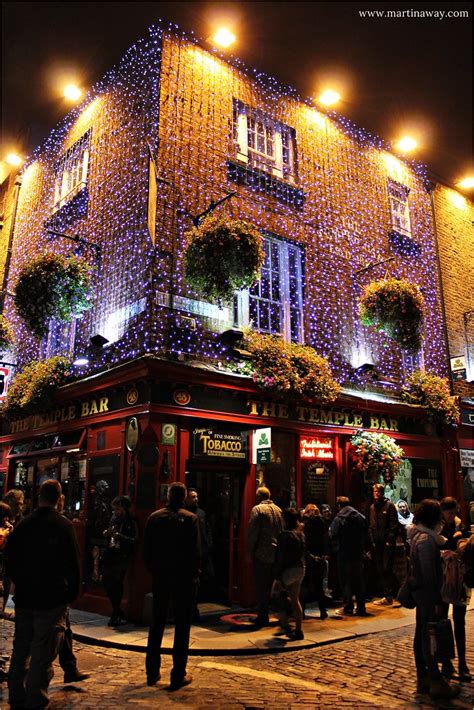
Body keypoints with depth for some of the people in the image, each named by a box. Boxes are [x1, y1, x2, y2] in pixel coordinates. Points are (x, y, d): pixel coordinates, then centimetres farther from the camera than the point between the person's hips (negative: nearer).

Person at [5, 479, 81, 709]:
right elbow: (73, 563, -12)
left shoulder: (23, 524, 1)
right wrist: (73, 592, 0)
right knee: (43, 652, 3)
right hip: (52, 599, -5)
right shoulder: (63, 525, -13)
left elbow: (9, 557, 6)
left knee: (21, 647, 18)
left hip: (24, 597, 5)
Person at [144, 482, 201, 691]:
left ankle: (152, 672, 23)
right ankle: (178, 676, 9)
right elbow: (195, 551, -11)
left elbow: (147, 549, 3)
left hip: (160, 577, 4)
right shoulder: (190, 518, -12)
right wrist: (194, 574, 0)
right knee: (182, 627, 5)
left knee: (157, 624, 16)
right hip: (184, 578, -3)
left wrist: (153, 570, 14)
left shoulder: (154, 517, -1)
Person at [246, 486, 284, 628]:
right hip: (277, 553, 6)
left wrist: (250, 551, -4)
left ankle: (262, 617, 3)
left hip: (262, 554, -6)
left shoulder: (257, 509, -9)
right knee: (273, 585, 15)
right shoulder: (278, 509, 9)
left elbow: (252, 532, -12)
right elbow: (283, 530, 9)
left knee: (261, 587, 1)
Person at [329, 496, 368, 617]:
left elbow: (332, 536, -11)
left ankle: (348, 608, 6)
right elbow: (366, 536, 9)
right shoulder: (361, 517, 5)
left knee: (346, 581, 4)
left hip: (344, 554, -5)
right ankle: (361, 608, 16)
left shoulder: (339, 518, -12)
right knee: (359, 581, 12)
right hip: (359, 553, 5)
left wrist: (336, 549, 4)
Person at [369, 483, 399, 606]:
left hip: (387, 542, -6)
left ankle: (389, 596, -1)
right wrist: (372, 541, 7)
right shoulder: (372, 507, 14)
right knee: (380, 570, 8)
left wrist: (390, 541, -13)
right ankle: (387, 594, 16)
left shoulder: (389, 505, -4)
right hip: (377, 543, 6)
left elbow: (394, 525, -8)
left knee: (387, 569, -8)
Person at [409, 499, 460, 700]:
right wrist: (436, 601, -18)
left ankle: (422, 679, 24)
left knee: (422, 634, 14)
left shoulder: (420, 535, 9)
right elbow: (429, 574, -21)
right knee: (429, 636, -1)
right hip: (427, 593, -10)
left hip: (421, 591, 10)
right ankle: (437, 683, 8)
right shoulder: (425, 539, -21)